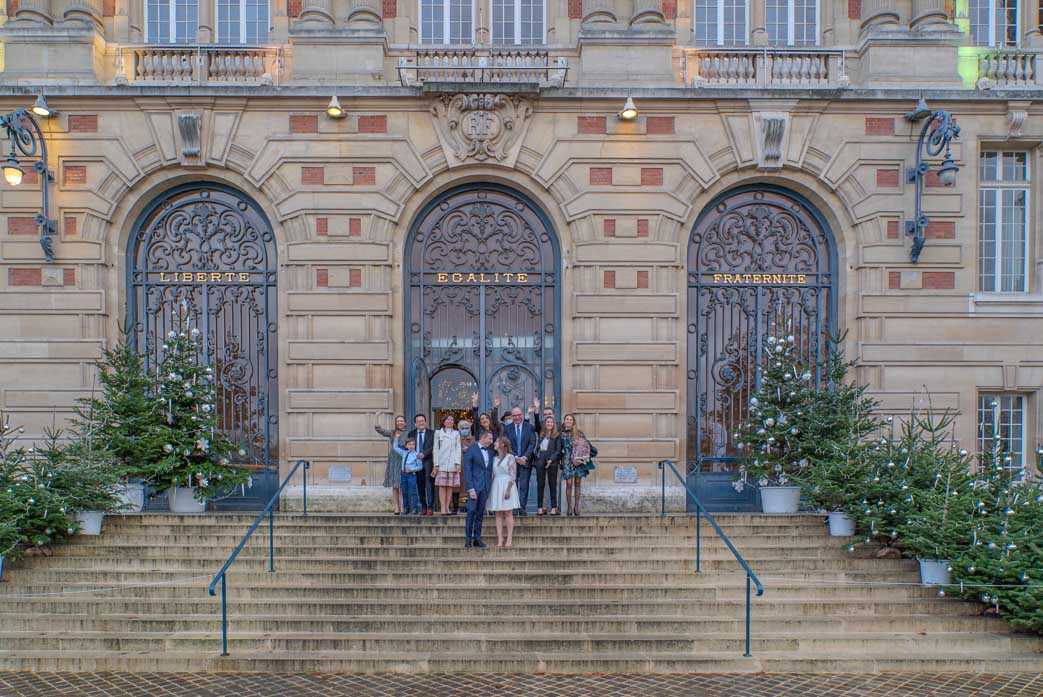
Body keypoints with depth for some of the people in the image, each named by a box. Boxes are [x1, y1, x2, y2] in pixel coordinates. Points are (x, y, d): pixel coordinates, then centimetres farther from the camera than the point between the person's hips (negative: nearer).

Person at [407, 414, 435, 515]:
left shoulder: (431, 433, 6)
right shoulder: (411, 434, 14)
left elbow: (433, 446, -5)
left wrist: (424, 454, -18)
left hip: (427, 461, -3)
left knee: (429, 483, -10)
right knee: (420, 485, 5)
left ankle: (430, 507, -11)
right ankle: (423, 507, 11)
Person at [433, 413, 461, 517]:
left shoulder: (456, 433, 13)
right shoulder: (438, 433, 9)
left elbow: (458, 448, 9)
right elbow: (436, 449, 5)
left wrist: (457, 463, -4)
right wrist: (436, 465, -2)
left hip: (452, 464, 2)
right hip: (442, 463, -2)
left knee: (450, 486, 1)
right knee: (442, 486, -5)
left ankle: (447, 508, 6)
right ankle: (442, 508, -4)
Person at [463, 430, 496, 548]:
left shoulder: (490, 451, 13)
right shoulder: (471, 449, -5)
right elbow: (467, 470, -8)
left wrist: (490, 487, 7)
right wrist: (470, 488, -15)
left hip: (486, 486, 5)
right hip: (475, 485, -5)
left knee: (480, 513, 7)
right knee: (471, 511, -8)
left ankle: (477, 538, 11)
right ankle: (468, 539, -2)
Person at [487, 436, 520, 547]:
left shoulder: (510, 457, -4)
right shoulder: (495, 458, 13)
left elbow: (513, 475, -9)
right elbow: (492, 474, 15)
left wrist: (508, 489, -17)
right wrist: (490, 487, 7)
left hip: (506, 485, -6)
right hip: (496, 486, 6)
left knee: (508, 513, -3)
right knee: (498, 514, 2)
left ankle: (509, 540, -1)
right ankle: (500, 540, 3)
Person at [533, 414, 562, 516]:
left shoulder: (557, 436, 4)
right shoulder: (541, 435, 15)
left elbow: (558, 450, -3)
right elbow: (537, 448, 12)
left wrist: (551, 459, -16)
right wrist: (535, 458, -3)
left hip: (552, 461, -3)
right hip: (540, 459, 3)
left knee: (552, 484, -1)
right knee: (540, 484, 2)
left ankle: (554, 507, 1)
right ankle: (540, 508, 3)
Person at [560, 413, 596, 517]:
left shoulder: (579, 433, 6)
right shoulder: (562, 434, 7)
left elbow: (586, 445, 4)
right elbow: (559, 448, 11)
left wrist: (581, 457, -6)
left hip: (579, 460, 1)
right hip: (567, 461, -1)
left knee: (577, 483, 2)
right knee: (569, 484, -6)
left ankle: (576, 506, 8)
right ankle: (569, 507, -2)